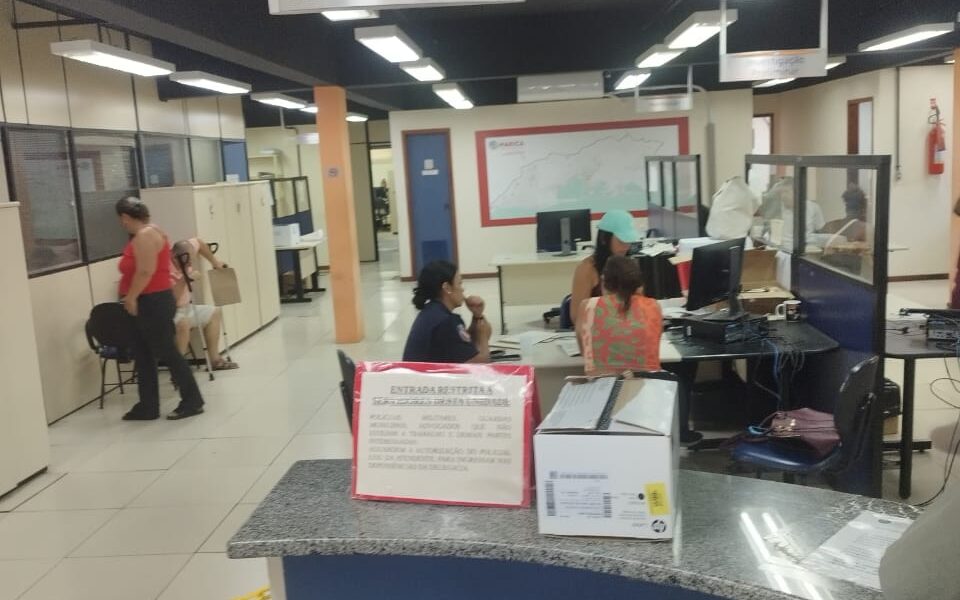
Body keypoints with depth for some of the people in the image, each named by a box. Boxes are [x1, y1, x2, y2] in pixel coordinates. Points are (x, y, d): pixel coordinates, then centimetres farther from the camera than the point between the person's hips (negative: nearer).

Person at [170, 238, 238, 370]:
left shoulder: (185, 255, -9)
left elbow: (198, 242, 14)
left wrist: (214, 261, 13)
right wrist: (184, 280, -40)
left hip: (184, 308, 10)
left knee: (214, 312, 14)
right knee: (183, 323, -39)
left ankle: (214, 359, 12)